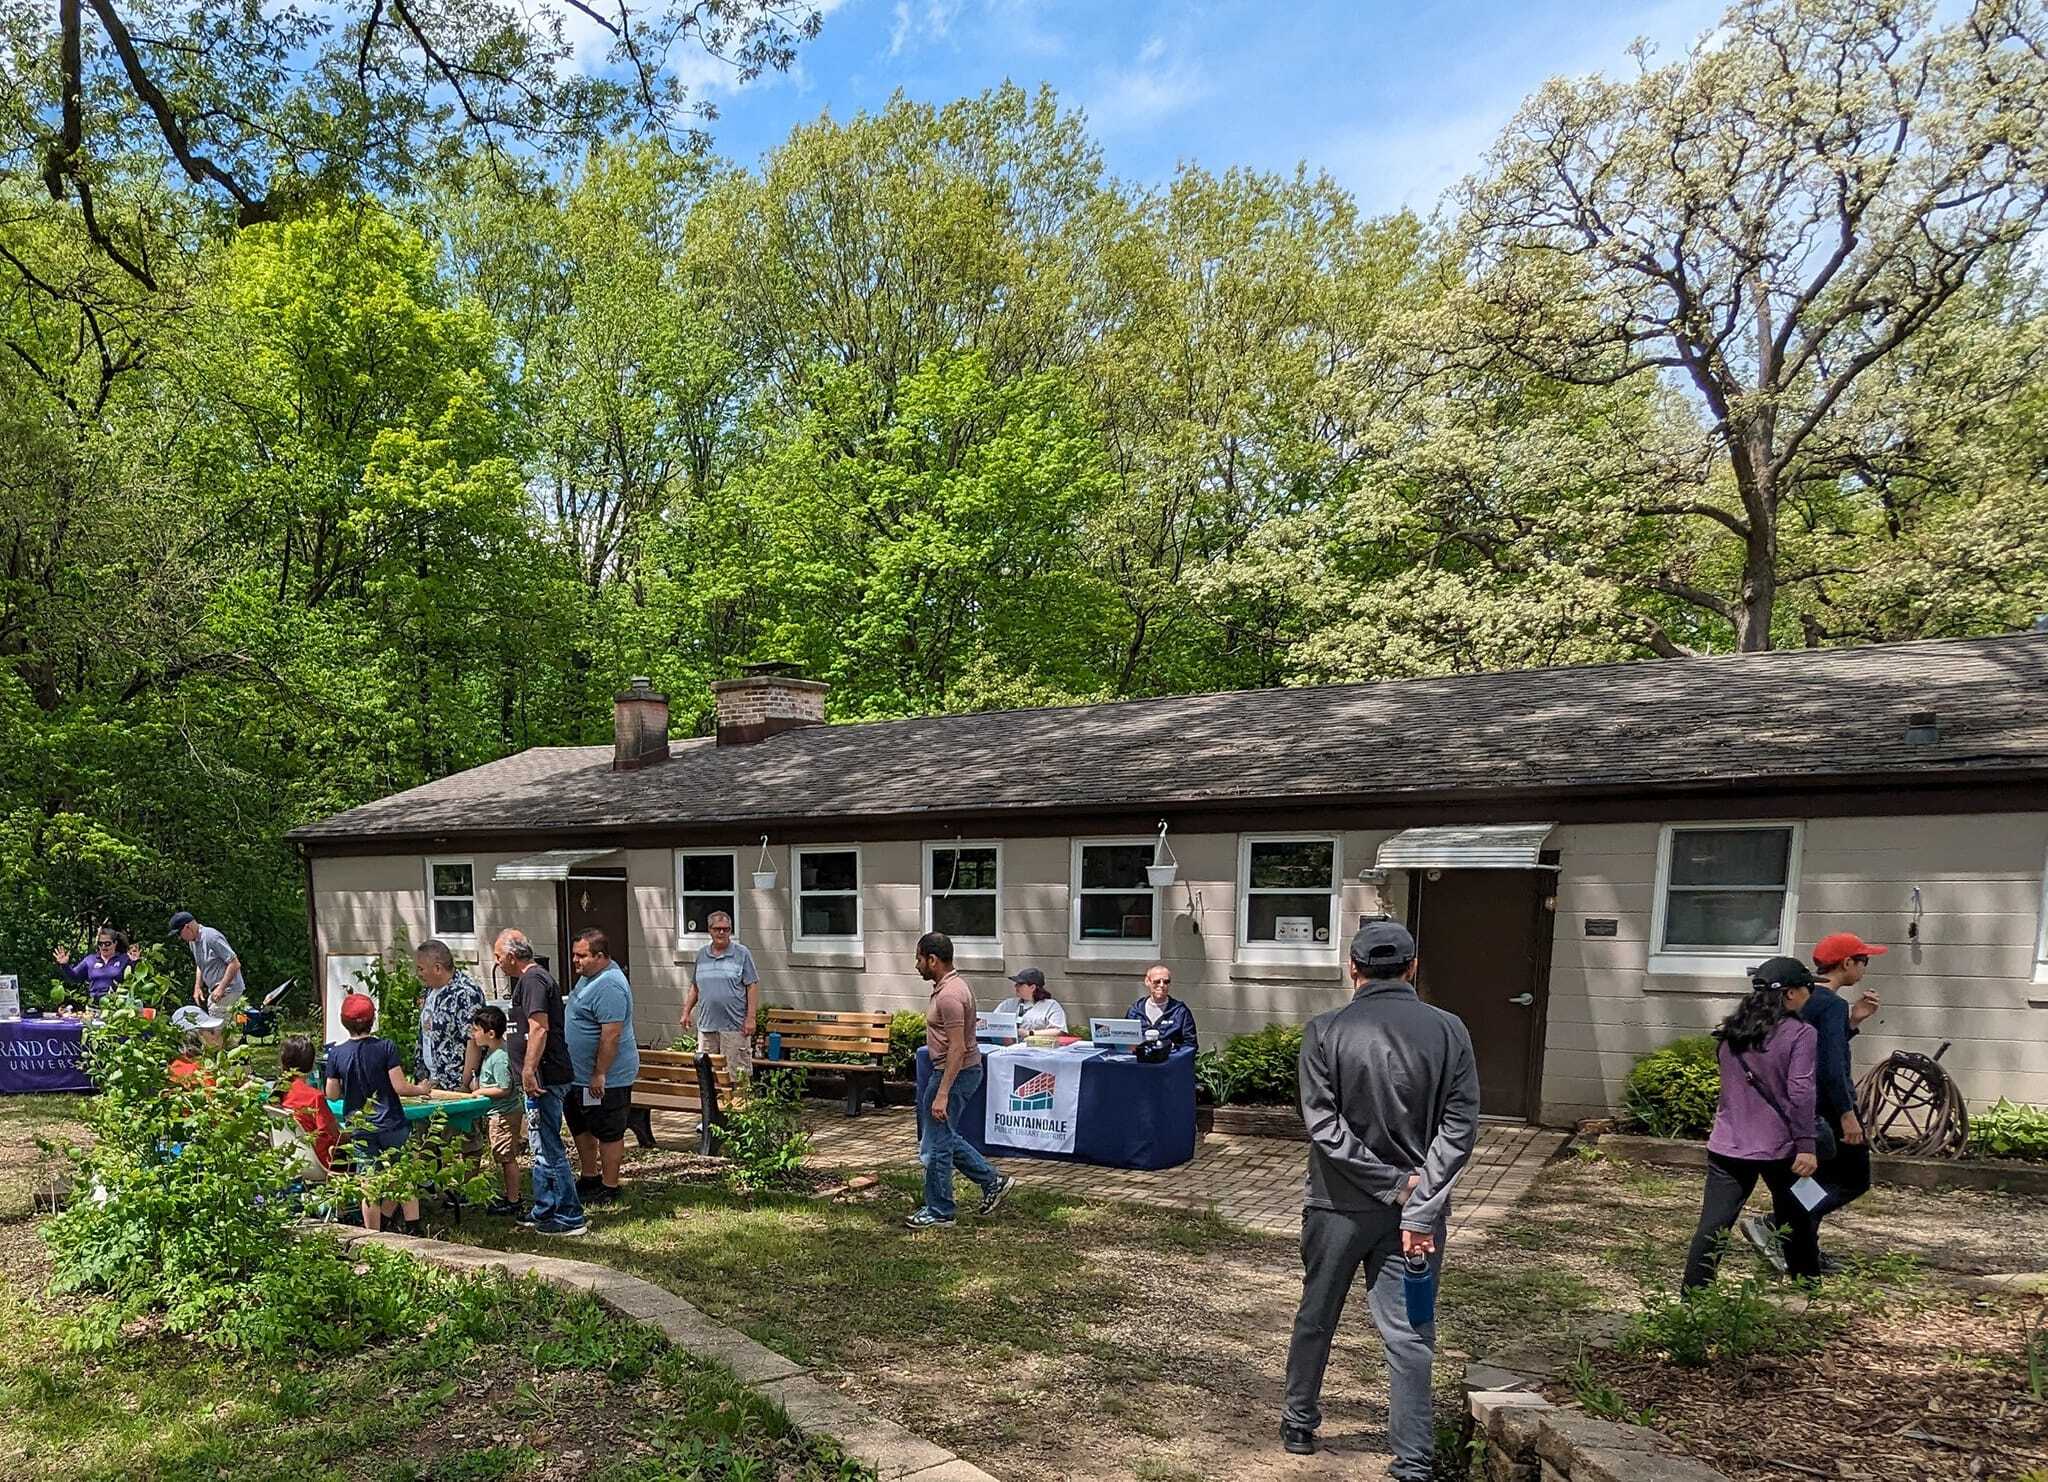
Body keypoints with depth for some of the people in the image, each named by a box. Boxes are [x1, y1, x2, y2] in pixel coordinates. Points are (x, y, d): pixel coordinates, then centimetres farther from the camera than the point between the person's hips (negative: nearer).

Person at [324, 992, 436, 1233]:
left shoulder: (336, 1053, -4)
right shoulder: (385, 1047, -11)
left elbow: (332, 1094, 1)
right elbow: (400, 1087, -12)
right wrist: (421, 1089, 6)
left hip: (360, 1129, 2)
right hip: (392, 1125, -2)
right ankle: (412, 1228, 15)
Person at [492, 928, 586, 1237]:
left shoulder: (532, 980, -14)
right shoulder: (536, 977, 19)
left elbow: (539, 1028, -24)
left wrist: (529, 1070, -25)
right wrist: (530, 1071, 29)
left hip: (543, 1080, -11)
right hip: (544, 1080, 11)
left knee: (548, 1149, -6)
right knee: (541, 1148, 18)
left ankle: (570, 1218, -1)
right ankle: (544, 1212, 28)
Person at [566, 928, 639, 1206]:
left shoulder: (609, 987, -25)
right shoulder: (591, 975, 9)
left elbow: (611, 1034, -28)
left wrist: (599, 1075, -25)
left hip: (606, 1079, -11)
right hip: (580, 1075, 11)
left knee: (608, 1134, 2)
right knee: (580, 1128, 21)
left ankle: (609, 1188, 13)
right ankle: (590, 1178, 35)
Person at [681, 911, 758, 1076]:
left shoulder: (741, 953, -1)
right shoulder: (701, 954, 12)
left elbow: (752, 987, -4)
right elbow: (695, 987, 20)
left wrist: (750, 1018, -10)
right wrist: (686, 1012, 12)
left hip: (734, 1026, -4)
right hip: (706, 1025, 4)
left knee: (737, 1074, -4)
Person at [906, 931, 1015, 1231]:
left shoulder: (949, 995, -24)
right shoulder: (949, 985, 9)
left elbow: (957, 1048, -27)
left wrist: (942, 1094, -27)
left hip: (956, 1073, -11)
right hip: (953, 1070, 11)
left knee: (935, 1145, 1)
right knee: (944, 1137, 20)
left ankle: (939, 1213, 13)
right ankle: (993, 1181, 26)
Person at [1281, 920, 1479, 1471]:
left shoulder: (1325, 1031, -10)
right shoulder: (1448, 1031, -5)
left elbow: (1324, 1126, -15)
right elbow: (1461, 1125, -11)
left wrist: (1395, 1184, -12)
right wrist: (1419, 1204, -14)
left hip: (1338, 1204, 0)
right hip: (1416, 1206, 1)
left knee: (1315, 1318, 17)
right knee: (1409, 1335, 8)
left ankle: (1299, 1424, 32)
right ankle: (1414, 1461, 11)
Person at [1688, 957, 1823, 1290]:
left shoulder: (1732, 1032, 9)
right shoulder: (1802, 1034, -9)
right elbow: (1801, 1094, -15)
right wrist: (1806, 1146, -13)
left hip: (1727, 1146, 4)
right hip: (1779, 1149, -4)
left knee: (1713, 1225, 0)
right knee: (1798, 1223, 18)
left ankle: (1692, 1298, -3)